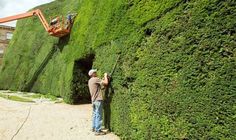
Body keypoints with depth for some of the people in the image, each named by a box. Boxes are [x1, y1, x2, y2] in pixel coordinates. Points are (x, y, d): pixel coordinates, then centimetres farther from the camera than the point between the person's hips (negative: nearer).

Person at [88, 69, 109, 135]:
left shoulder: (90, 81, 15)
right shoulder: (95, 79, -13)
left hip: (93, 100, 9)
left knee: (95, 114, 18)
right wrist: (106, 76, -2)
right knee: (99, 115, -4)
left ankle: (94, 127, 27)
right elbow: (106, 83, -18)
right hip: (98, 100, -9)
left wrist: (103, 78, 14)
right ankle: (98, 131, 1)